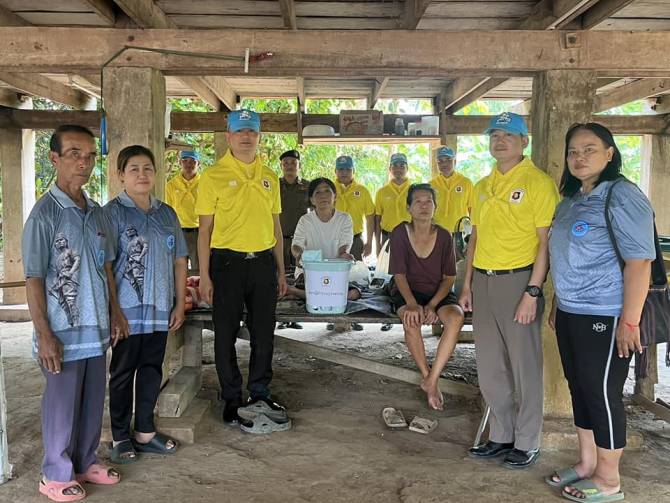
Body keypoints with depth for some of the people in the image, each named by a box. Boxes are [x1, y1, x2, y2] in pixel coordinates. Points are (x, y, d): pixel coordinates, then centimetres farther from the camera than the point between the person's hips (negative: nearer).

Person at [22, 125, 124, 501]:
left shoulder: (97, 213, 8)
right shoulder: (45, 214, -12)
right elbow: (34, 279, -12)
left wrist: (115, 313, 14)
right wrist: (45, 335, -15)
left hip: (96, 328, 6)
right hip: (63, 332, -6)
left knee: (93, 401, 15)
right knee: (63, 403, 6)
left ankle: (86, 461, 32)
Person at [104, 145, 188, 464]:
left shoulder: (167, 214, 10)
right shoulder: (112, 213, -5)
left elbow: (179, 261, 13)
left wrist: (180, 303, 9)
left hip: (160, 309, 5)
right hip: (127, 309, -5)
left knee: (152, 370, 13)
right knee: (123, 373, 7)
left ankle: (145, 432, 26)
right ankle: (120, 438, 19)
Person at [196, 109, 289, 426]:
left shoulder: (269, 177, 10)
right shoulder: (214, 175, -3)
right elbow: (205, 228, -4)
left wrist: (280, 271, 12)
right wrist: (205, 276, -8)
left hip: (263, 261, 4)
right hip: (227, 261, -4)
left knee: (264, 333, 10)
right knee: (226, 334, 5)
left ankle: (259, 395, 27)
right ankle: (231, 399, 20)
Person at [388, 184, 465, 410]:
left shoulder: (444, 236, -4)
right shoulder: (400, 234, -7)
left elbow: (449, 277, -1)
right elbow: (399, 274, -9)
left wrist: (432, 305, -16)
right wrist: (412, 304, -26)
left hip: (439, 293, 2)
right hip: (408, 292, -1)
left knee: (456, 318, -32)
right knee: (411, 320, -36)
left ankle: (432, 380, -25)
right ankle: (427, 376, -14)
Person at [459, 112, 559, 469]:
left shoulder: (538, 182, -8)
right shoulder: (483, 186, 14)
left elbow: (546, 241, -12)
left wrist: (532, 292, -17)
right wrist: (467, 285, 14)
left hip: (518, 279, -7)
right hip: (483, 281, 7)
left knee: (524, 366, 3)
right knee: (490, 366, 12)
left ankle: (527, 443, 18)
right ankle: (502, 436, 27)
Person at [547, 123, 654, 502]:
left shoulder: (622, 196, -14)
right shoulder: (571, 199, 13)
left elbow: (639, 261, -20)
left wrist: (629, 320, -23)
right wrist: (558, 305, 19)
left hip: (604, 316, -8)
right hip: (570, 314, 8)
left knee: (603, 394, 0)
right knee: (580, 389, 15)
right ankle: (587, 464, 29)